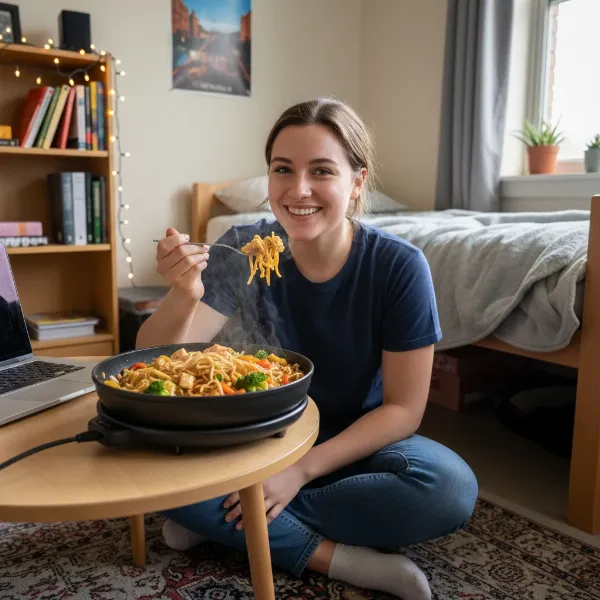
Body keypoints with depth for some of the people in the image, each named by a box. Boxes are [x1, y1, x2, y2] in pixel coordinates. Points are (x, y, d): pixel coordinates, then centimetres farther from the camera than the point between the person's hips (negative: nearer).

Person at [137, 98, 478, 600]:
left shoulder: (399, 266, -18)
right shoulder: (244, 251, -14)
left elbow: (403, 408, -14)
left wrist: (303, 469, -24)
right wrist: (184, 297, -38)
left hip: (356, 443, 0)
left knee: (451, 487, -30)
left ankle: (223, 523, -17)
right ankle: (338, 557, -18)